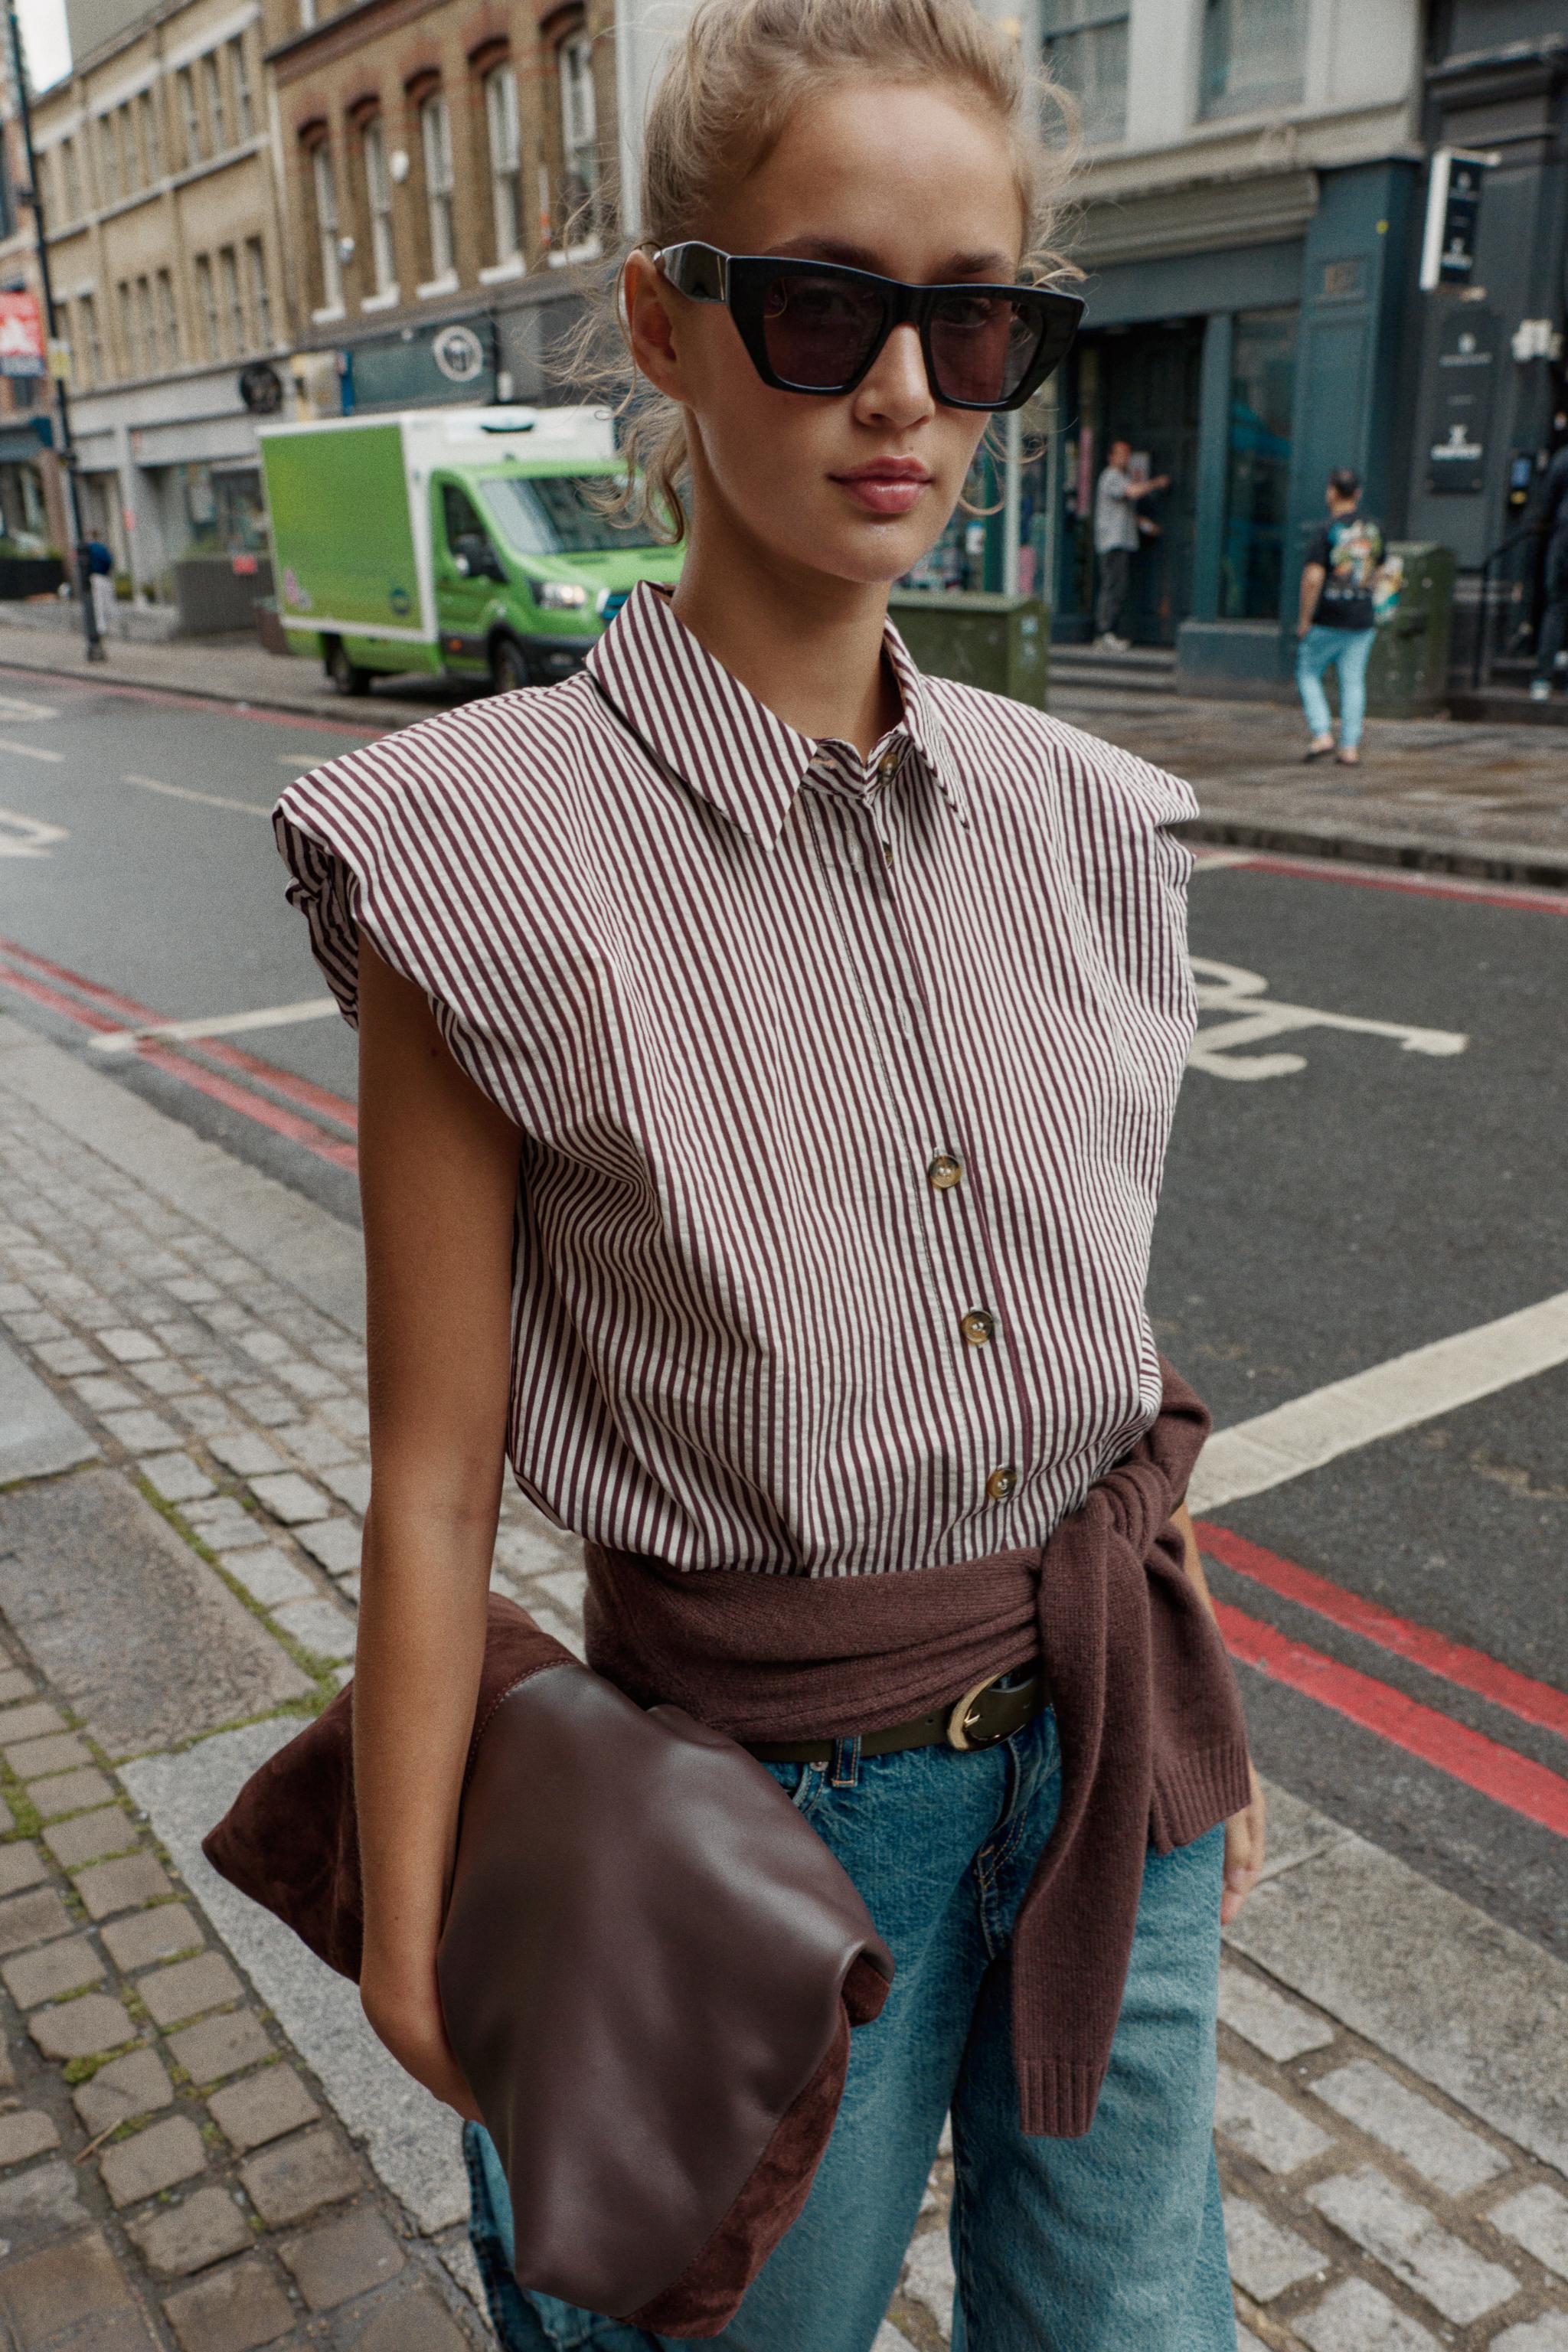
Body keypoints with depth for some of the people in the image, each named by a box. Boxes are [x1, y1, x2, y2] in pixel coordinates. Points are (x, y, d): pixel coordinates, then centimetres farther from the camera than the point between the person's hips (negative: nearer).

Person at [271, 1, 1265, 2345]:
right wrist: (413, 1942, -6)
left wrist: (1205, 1707, 13)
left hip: (1108, 1736, 5)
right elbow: (435, 1477, -13)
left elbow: (1102, 1329, 6)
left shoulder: (1083, 816, -3)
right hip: (776, 1797, -4)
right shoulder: (493, 853, -18)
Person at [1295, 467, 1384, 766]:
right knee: (1353, 682, 7)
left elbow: (1312, 578, -19)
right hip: (1362, 622, 5)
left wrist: (1304, 621, -12)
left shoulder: (1325, 531, -12)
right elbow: (1375, 574, 18)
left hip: (1326, 621, -5)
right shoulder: (1372, 529, 8)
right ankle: (1350, 747, 5)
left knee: (1308, 674, 10)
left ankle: (1322, 734, -3)